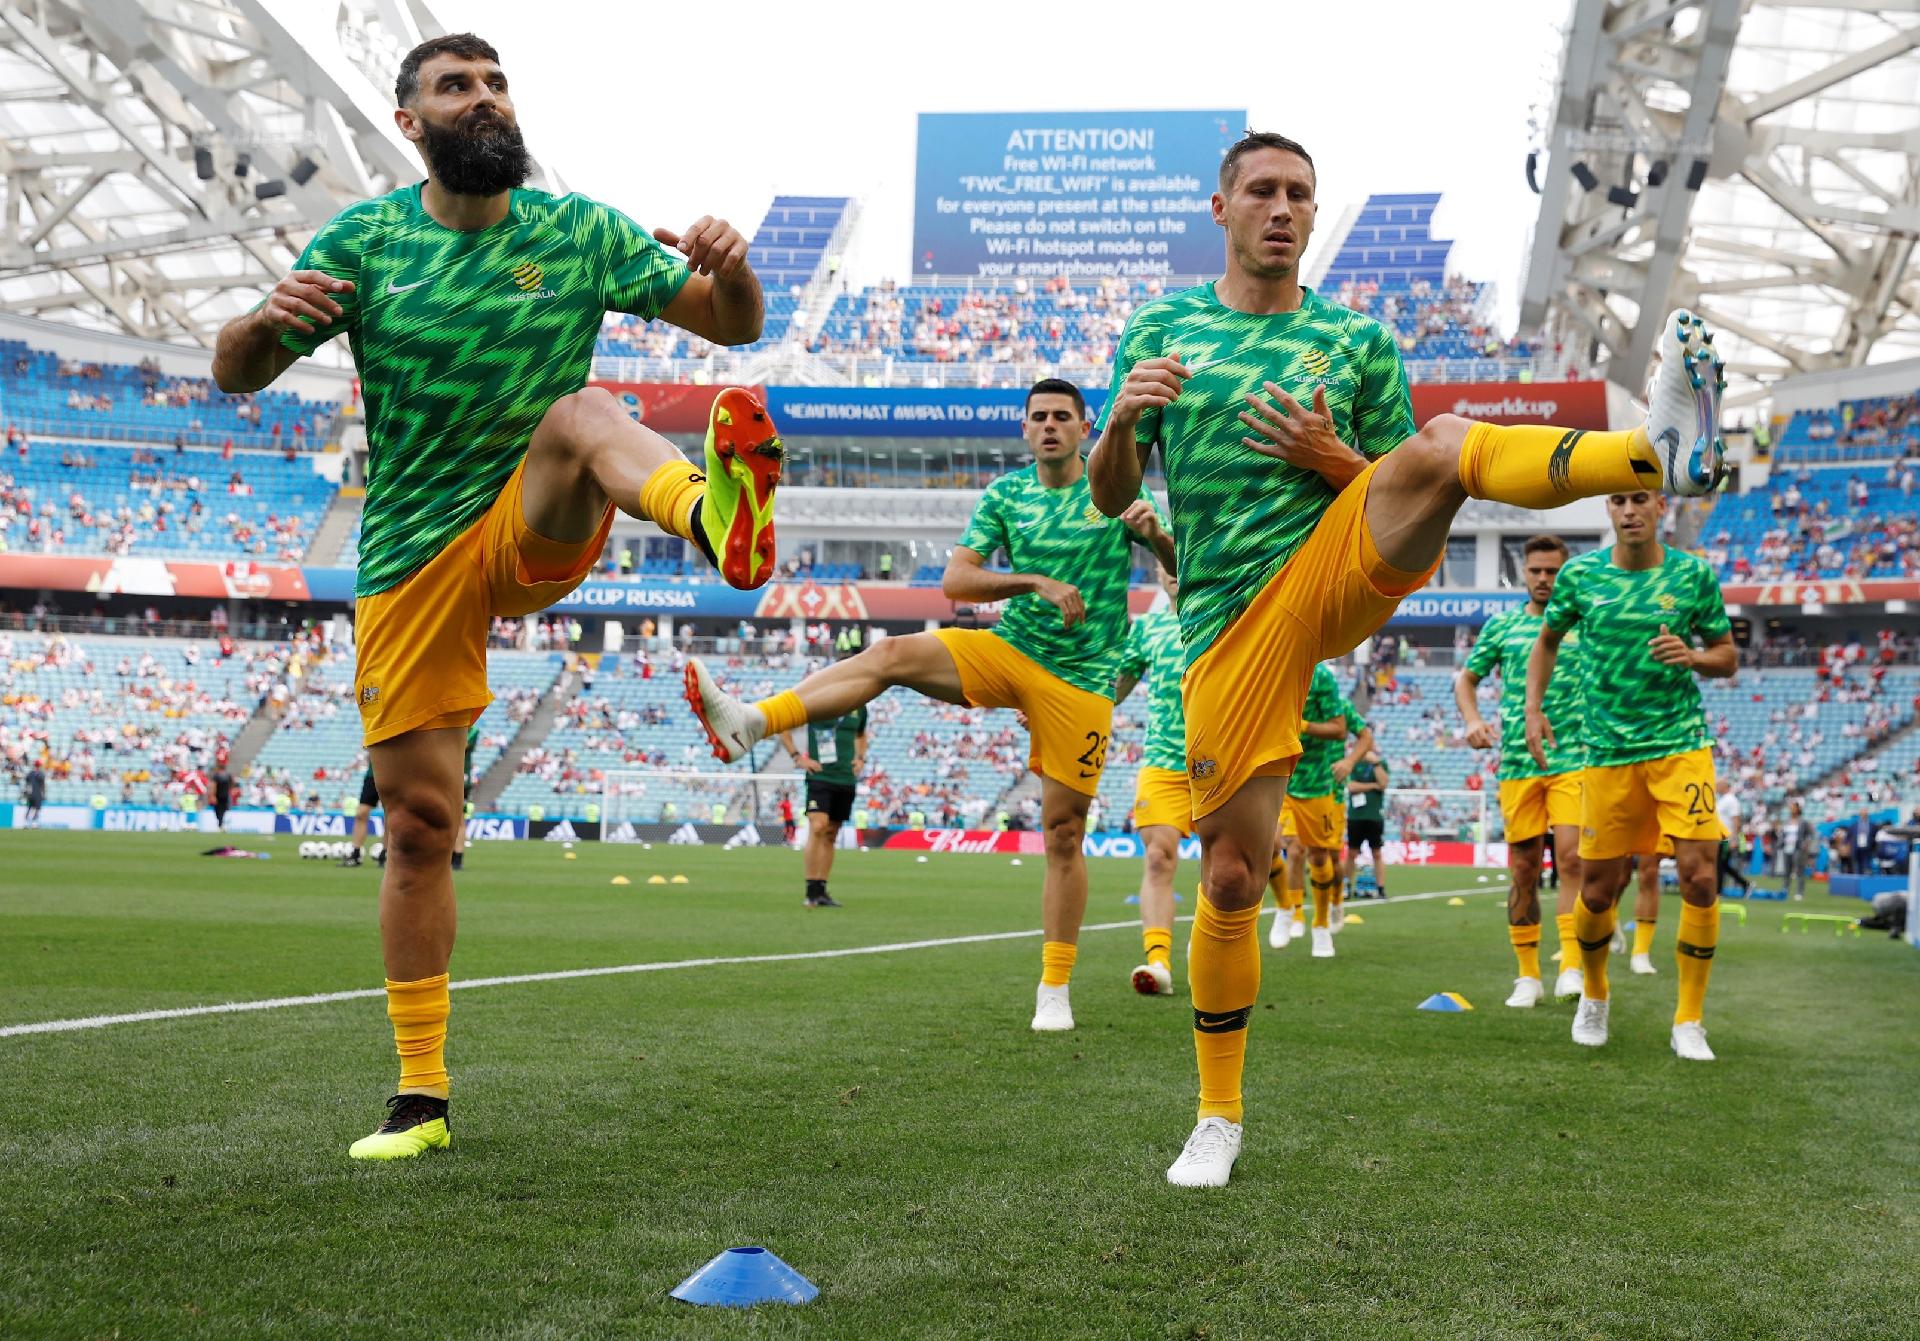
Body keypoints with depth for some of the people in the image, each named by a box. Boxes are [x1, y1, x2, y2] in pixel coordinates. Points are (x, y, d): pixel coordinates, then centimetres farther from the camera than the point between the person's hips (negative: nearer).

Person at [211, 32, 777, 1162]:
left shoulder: (578, 232, 2)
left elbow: (733, 325, 4)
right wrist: (268, 323, -20)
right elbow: (234, 377, 5)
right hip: (411, 557, 2)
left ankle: (715, 513, -71)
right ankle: (422, 1098, 14)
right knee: (419, 822, 0)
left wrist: (731, 270, -21)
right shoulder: (363, 241, 3)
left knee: (582, 411, -34)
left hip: (534, 532, -1)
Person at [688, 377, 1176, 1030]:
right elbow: (953, 580, -3)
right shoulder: (1004, 494, 6)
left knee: (1063, 831, -2)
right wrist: (1036, 582, -18)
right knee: (890, 654, -21)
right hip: (1009, 650, 2)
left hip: (1080, 679, -2)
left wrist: (1155, 532, -23)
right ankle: (750, 721, -35)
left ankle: (1054, 988, 9)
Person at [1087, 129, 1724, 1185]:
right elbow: (1110, 499, 10)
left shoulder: (1358, 340, 9)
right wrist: (1123, 417, -13)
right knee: (1231, 877, -1)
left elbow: (1406, 493, 11)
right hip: (1230, 618, 0)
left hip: (1343, 571, 0)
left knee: (1445, 446, -28)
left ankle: (1659, 451, -54)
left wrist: (1336, 458, -11)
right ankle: (1219, 1118, 16)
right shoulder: (1160, 329, 10)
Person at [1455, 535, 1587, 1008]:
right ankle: (1528, 975, 12)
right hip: (1517, 760, 2)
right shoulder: (1502, 626, 10)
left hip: (1574, 759, -2)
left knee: (1571, 857, -16)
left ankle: (1571, 968, -13)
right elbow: (1466, 677, 17)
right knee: (1523, 868, 4)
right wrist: (1473, 720, -1)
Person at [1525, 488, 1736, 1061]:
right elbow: (1547, 641, 18)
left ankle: (1688, 1021, 3)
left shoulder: (1694, 575, -1)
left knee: (1699, 878, -12)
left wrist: (1693, 656, -14)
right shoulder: (1580, 575, 1)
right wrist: (1533, 708, 7)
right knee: (1598, 891, 3)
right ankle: (1594, 995, 33)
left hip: (1682, 744, -1)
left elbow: (1728, 658, 7)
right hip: (1608, 752, 1)